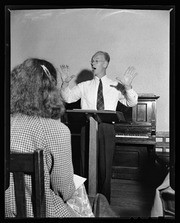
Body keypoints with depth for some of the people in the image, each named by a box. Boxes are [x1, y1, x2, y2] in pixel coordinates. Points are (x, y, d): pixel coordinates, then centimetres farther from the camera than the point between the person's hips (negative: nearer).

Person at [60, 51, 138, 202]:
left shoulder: (116, 86, 8)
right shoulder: (84, 86, 11)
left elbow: (132, 103, -2)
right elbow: (68, 98, -1)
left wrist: (128, 86, -19)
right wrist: (65, 83, -18)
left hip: (107, 129, 0)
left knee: (105, 166, 8)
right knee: (87, 167, 8)